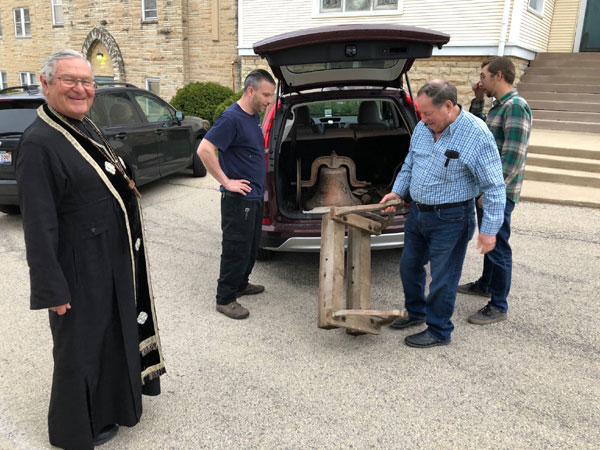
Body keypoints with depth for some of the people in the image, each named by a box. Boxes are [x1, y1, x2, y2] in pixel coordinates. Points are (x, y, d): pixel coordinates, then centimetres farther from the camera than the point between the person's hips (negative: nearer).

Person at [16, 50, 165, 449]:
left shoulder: (87, 128, 6)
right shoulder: (39, 142, -21)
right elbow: (39, 224, -22)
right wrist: (52, 289, -21)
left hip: (114, 259, 9)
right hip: (80, 267, -8)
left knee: (113, 333, 25)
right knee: (81, 346, 11)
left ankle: (113, 399, 49)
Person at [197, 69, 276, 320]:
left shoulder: (254, 116, 10)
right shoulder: (232, 118, -18)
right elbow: (204, 150, -24)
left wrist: (257, 183, 15)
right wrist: (226, 182, -21)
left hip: (255, 197, 9)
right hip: (238, 199, -9)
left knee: (251, 247, 19)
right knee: (236, 250, 0)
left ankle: (240, 284, 36)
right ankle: (225, 299, 13)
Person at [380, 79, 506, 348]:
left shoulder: (477, 134, -19)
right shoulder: (422, 128, 1)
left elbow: (494, 187, -15)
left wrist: (489, 230, -17)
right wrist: (397, 191, 3)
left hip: (450, 220, -7)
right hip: (418, 212, 7)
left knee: (442, 279, 5)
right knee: (409, 266, 20)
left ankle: (439, 332, 25)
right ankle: (416, 312, 43)